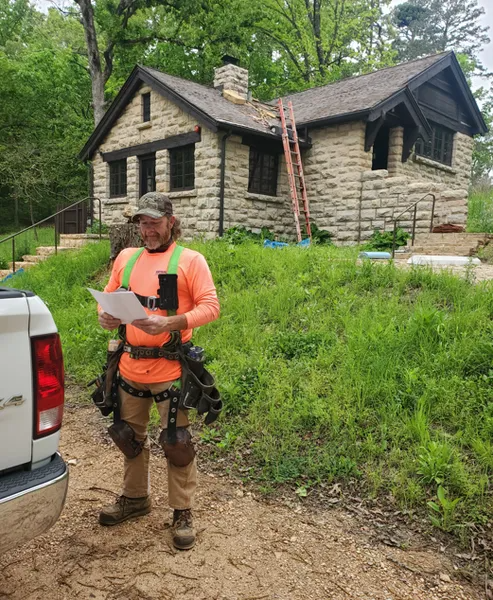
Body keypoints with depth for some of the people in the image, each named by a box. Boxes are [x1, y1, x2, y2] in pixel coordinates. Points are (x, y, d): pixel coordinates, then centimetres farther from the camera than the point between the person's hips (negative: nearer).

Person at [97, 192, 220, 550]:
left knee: (177, 441, 4)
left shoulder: (191, 260, -5)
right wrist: (105, 316, -7)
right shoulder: (126, 257, 11)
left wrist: (171, 323, -25)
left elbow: (210, 306, -11)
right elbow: (109, 297, 16)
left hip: (170, 369, -5)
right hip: (130, 366, 6)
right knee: (130, 435, 20)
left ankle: (183, 513, 22)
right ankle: (135, 497, 41)